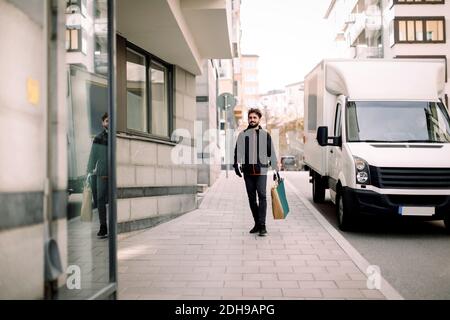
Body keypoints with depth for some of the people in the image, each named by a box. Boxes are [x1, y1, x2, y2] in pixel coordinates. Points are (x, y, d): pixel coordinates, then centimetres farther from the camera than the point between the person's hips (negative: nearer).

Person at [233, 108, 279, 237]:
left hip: (261, 170, -2)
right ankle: (257, 223, 18)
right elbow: (238, 151, 8)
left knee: (262, 196, -14)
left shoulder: (265, 135, 8)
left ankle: (262, 225, -13)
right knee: (252, 198, 7)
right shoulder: (242, 135, 11)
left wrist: (276, 170, 7)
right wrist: (236, 164, -9)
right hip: (247, 171, 3)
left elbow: (271, 153, 9)